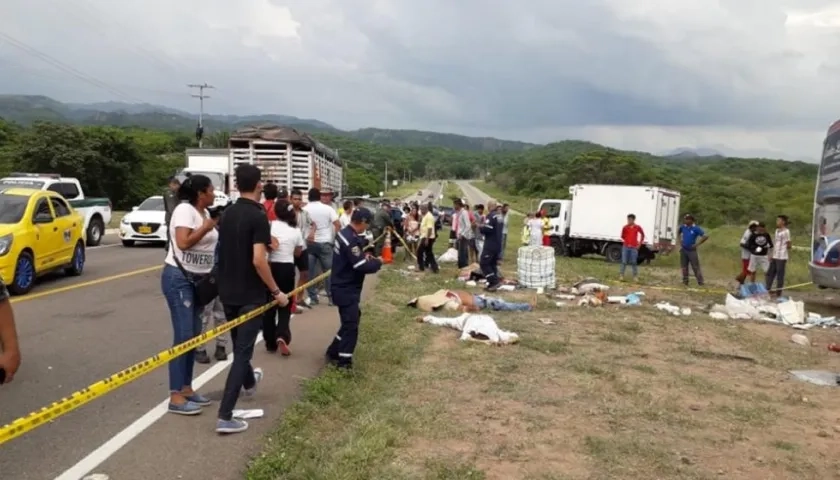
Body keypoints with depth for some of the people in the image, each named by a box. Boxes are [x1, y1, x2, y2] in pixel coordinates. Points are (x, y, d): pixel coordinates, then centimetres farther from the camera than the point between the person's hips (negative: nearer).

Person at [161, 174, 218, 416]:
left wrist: (218, 227, 1)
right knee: (183, 336, -10)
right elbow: (183, 242, -24)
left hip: (197, 279, 9)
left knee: (194, 335, 10)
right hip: (178, 278, -9)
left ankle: (186, 388, 20)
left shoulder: (204, 213, 12)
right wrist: (208, 226, -17)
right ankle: (175, 397, -5)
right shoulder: (185, 210, -14)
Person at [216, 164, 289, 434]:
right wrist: (276, 292, -16)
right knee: (243, 350, -3)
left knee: (239, 344, 26)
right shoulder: (258, 217, -18)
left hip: (227, 291, 8)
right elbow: (258, 261, -25)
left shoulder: (228, 214, 6)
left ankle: (249, 382, 53)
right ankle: (225, 416, -6)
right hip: (250, 295, -8)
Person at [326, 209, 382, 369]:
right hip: (345, 288, -11)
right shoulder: (350, 240, -25)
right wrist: (378, 262, -8)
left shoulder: (345, 233, 8)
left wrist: (365, 256, 2)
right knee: (351, 323, -6)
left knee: (350, 320, 20)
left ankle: (334, 352, 28)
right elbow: (361, 266, -25)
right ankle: (344, 361, -2)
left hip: (344, 286, 11)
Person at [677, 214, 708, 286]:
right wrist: (679, 241, 10)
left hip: (692, 250, -5)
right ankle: (685, 281, 22)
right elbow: (678, 232, 22)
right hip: (683, 250, 5)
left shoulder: (696, 228, -15)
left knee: (696, 267, -3)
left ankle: (701, 282, 2)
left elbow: (705, 236, -17)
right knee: (684, 267, 11)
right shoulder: (683, 227, 0)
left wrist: (697, 244, -15)